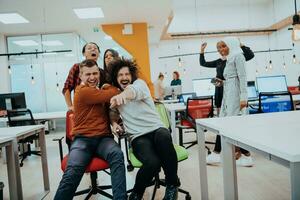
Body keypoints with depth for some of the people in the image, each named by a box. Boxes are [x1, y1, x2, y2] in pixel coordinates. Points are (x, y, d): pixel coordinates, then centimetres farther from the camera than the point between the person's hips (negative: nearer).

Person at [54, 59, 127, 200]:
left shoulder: (102, 92, 19)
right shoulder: (83, 91, -5)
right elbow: (114, 94, -10)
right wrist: (107, 87, 11)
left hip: (103, 138, 5)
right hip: (83, 139, -4)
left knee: (117, 154, -30)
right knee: (73, 172, -31)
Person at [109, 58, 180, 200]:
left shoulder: (139, 83, 1)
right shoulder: (114, 94, 14)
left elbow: (135, 90, -25)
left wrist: (123, 94, -50)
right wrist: (114, 123, 6)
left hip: (156, 129, 0)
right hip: (138, 137, 1)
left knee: (163, 137, -40)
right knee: (152, 162, -33)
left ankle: (172, 184, -17)